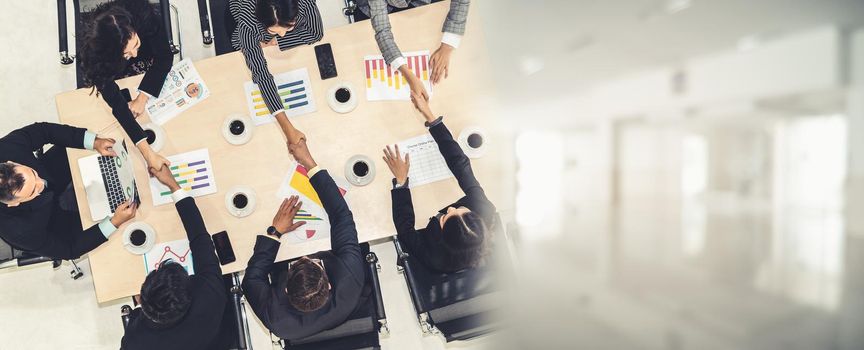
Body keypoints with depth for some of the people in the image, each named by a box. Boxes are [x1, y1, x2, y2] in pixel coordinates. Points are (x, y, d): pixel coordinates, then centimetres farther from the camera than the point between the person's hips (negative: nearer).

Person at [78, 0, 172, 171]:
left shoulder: (144, 14, -45)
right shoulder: (94, 52, -43)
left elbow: (165, 57, -30)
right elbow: (117, 104, -44)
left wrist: (142, 97, -39)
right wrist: (147, 152, -54)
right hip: (117, 74, -1)